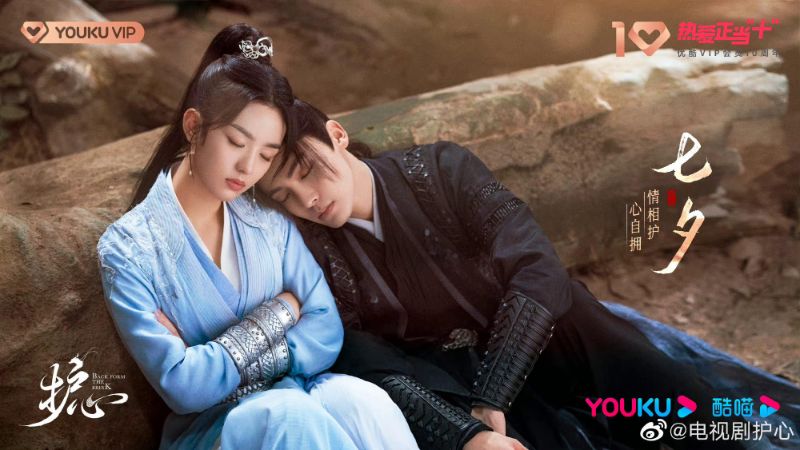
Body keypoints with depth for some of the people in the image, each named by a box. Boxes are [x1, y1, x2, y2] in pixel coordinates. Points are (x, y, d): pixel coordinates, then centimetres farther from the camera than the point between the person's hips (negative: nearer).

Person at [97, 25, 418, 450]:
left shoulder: (272, 224, 5)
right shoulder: (128, 247, -8)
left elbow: (327, 334, -2)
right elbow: (183, 387, -15)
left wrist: (219, 361, -12)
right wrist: (279, 312, -9)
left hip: (297, 397, 4)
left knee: (357, 396, -30)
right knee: (289, 413, -36)